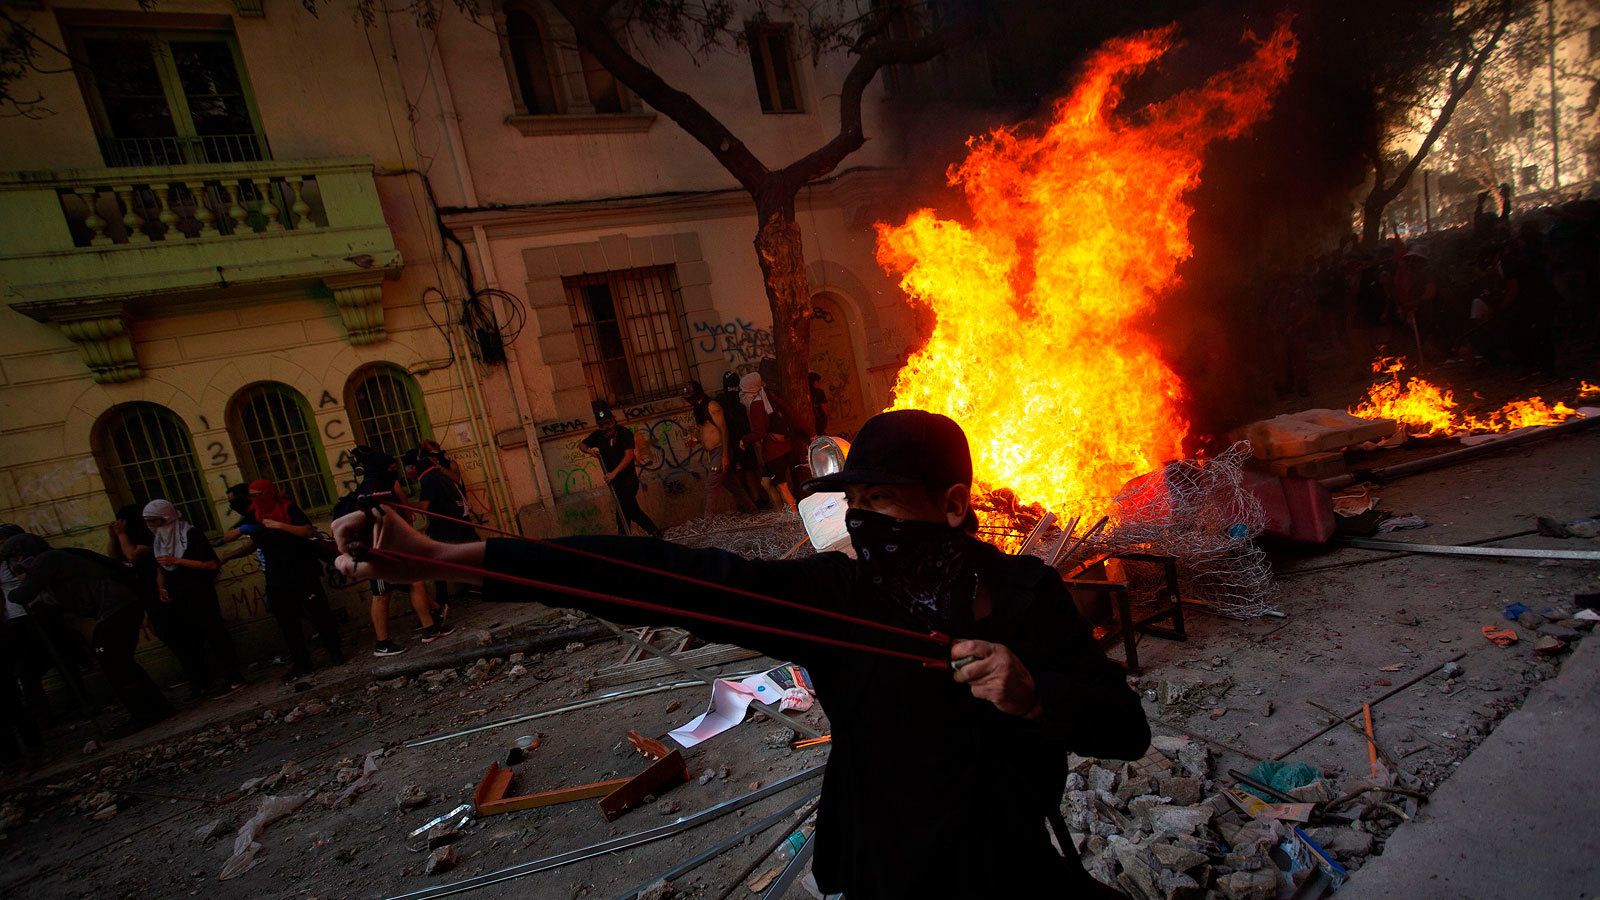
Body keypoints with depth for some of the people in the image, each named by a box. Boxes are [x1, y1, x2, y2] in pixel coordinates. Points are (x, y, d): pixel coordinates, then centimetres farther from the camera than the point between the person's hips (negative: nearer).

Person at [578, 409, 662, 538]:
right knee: (632, 510, 9)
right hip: (614, 480, 6)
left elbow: (629, 455, -23)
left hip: (628, 478, -6)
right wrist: (589, 451, -13)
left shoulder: (624, 433, -14)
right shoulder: (598, 435, 3)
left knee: (623, 512, -11)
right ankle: (654, 531, 19)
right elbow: (581, 445, 12)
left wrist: (614, 473, -31)